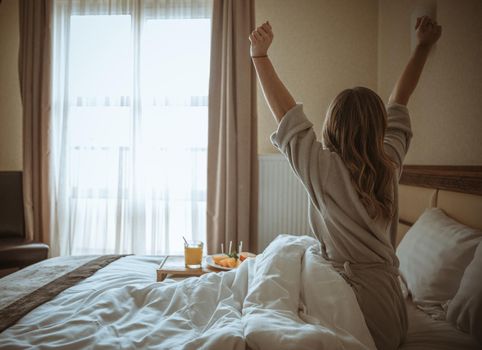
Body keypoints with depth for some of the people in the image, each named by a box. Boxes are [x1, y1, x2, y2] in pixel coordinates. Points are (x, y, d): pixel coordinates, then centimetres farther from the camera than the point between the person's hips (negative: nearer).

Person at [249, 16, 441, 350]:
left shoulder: (327, 169, -20)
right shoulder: (390, 163, -5)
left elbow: (286, 113, -13)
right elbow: (399, 101, 10)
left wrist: (260, 55, -6)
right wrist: (423, 46, 23)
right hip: (392, 301, 7)